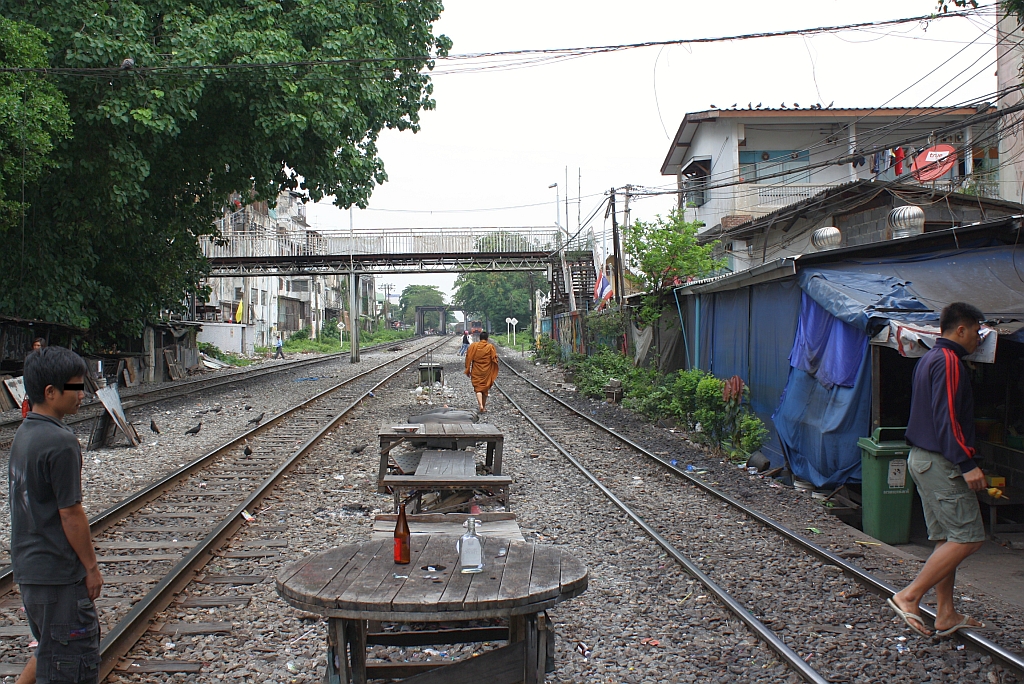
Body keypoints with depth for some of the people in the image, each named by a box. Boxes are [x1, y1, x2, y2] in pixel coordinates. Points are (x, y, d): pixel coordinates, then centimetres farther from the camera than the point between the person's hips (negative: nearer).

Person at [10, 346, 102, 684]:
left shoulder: (24, 433, 7)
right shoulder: (60, 443, -22)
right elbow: (70, 514, -19)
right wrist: (91, 567, -8)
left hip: (27, 566, 9)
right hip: (58, 572, -9)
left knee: (51, 649, 24)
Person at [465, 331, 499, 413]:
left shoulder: (473, 346, -2)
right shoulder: (490, 347, -5)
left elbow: (468, 358, -1)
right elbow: (494, 359, -5)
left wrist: (468, 371, 7)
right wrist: (494, 374, 5)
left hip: (476, 372, 0)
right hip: (487, 372, 1)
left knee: (478, 388, 1)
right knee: (485, 389, 15)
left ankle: (481, 405, -22)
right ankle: (484, 407, 24)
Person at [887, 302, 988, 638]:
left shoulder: (929, 359, 17)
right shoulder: (949, 362, -14)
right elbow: (946, 418, -22)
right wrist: (968, 464, -23)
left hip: (922, 458, 11)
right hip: (941, 462, -11)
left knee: (947, 539, 13)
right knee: (967, 537, -8)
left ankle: (946, 615, 17)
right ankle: (909, 597, -7)